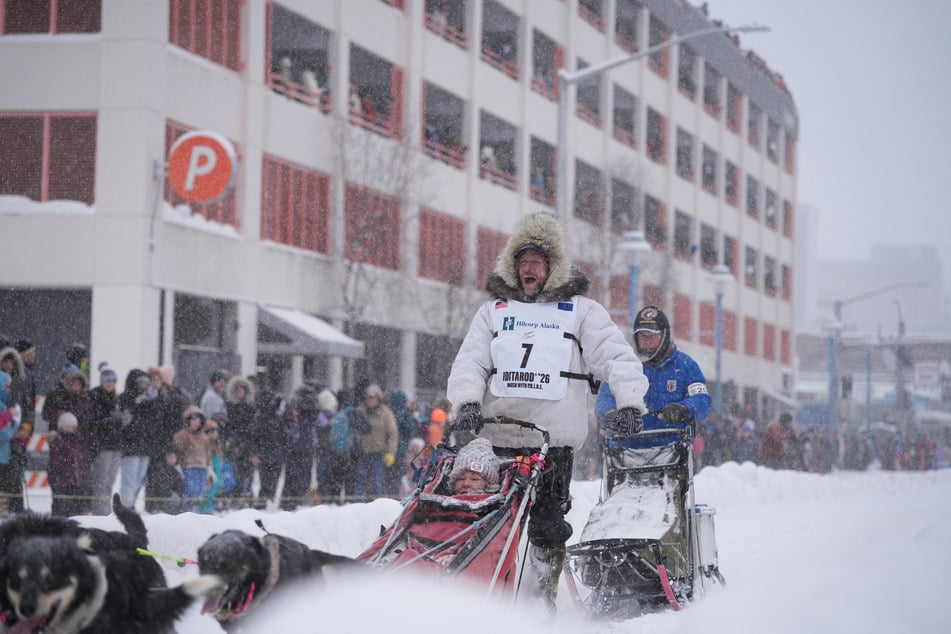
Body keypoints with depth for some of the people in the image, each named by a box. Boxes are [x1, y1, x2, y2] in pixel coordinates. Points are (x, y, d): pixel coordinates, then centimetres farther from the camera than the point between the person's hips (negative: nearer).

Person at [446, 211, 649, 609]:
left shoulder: (581, 310, 12)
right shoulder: (494, 311, 19)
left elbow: (616, 357, 4)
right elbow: (470, 362, 11)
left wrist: (629, 402, -13)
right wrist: (467, 402, -8)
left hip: (554, 439, -2)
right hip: (496, 435, 2)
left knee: (547, 528, -9)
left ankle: (544, 595, 1)